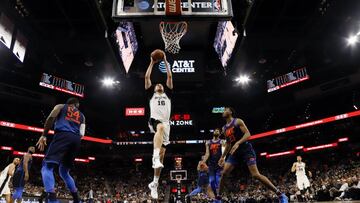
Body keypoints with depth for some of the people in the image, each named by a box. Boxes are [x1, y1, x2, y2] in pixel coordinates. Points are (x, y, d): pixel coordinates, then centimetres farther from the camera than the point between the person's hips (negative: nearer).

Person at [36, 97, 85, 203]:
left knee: (47, 166, -8)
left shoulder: (61, 106, 21)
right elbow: (81, 134, 17)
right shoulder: (81, 115, 31)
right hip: (76, 140, 5)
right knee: (64, 172, 18)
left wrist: (44, 135, 0)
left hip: (63, 135, -5)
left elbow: (51, 118, 0)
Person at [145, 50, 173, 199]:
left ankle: (154, 184, 7)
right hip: (155, 120, -3)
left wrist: (165, 61, 22)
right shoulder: (151, 94, 21)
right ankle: (155, 157, -49)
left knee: (162, 153, -1)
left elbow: (170, 76, 20)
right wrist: (152, 63, 20)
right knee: (161, 127, -41)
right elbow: (147, 77, 15)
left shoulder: (167, 94, 26)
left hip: (166, 123, 3)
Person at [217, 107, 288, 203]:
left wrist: (238, 143, -30)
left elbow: (248, 134, -15)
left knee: (255, 175, -15)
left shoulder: (238, 121, -5)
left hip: (246, 150, -7)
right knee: (223, 173, -4)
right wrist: (222, 157, 19)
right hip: (235, 152, 7)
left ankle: (281, 195, -6)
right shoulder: (224, 128, 15)